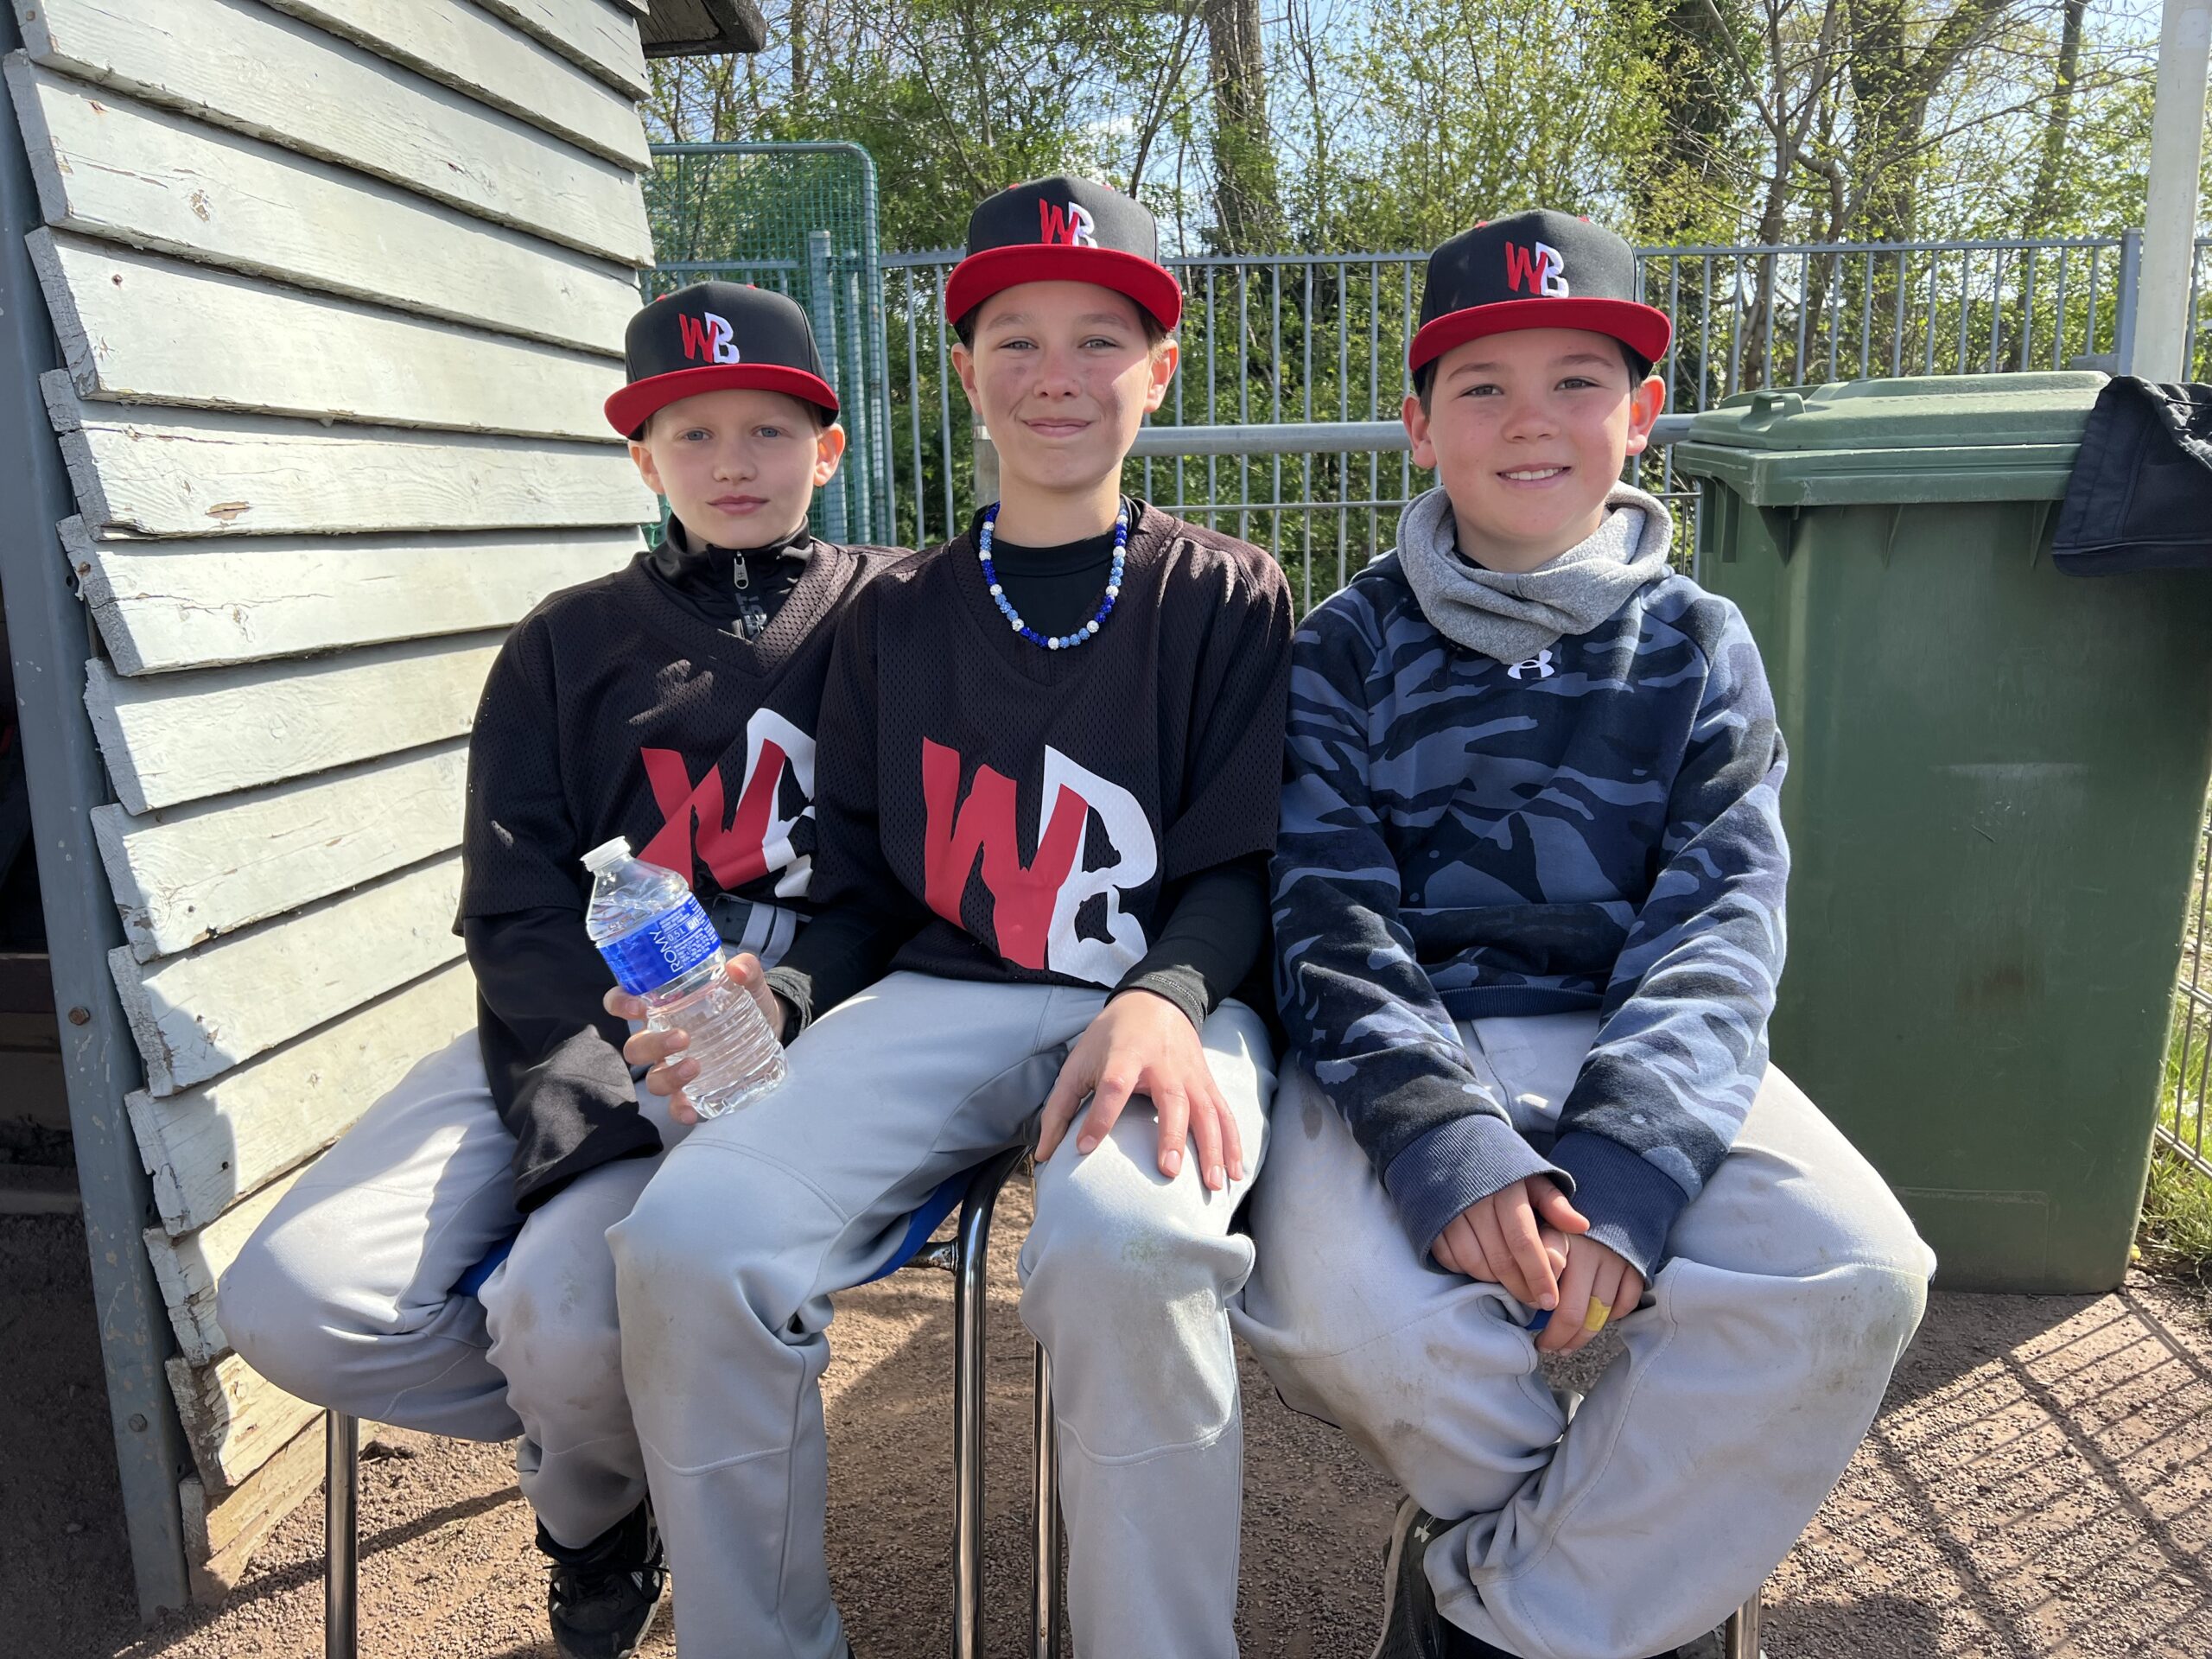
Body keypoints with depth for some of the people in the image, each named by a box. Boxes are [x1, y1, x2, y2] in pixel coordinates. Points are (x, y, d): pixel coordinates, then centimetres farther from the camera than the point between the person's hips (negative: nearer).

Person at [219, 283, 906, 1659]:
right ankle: (608, 1424, 14)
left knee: (564, 1314, -28)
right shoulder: (570, 644, 13)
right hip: (571, 1034, 4)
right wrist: (635, 1080, -13)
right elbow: (513, 911, 4)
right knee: (292, 1304, -14)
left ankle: (592, 1499, 12)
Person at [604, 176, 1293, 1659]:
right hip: (939, 998, 3)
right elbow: (864, 888, 14)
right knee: (687, 1245, -22)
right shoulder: (897, 618, 15)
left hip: (1171, 999, -2)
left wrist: (1164, 995, -20)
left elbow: (1237, 869, 1)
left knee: (1121, 1246, -36)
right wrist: (780, 998, -6)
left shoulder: (1229, 599, 7)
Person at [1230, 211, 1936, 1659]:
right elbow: (1330, 916, -7)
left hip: (1640, 1049, 2)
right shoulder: (1349, 649, 3)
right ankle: (1617, 1533, 4)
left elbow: (1722, 919, -4)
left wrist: (1621, 1171, -21)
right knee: (1329, 1296, -29)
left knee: (1857, 1276, -24)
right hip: (1404, 1049, -1)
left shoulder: (1698, 648, 6)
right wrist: (1448, 1141, -25)